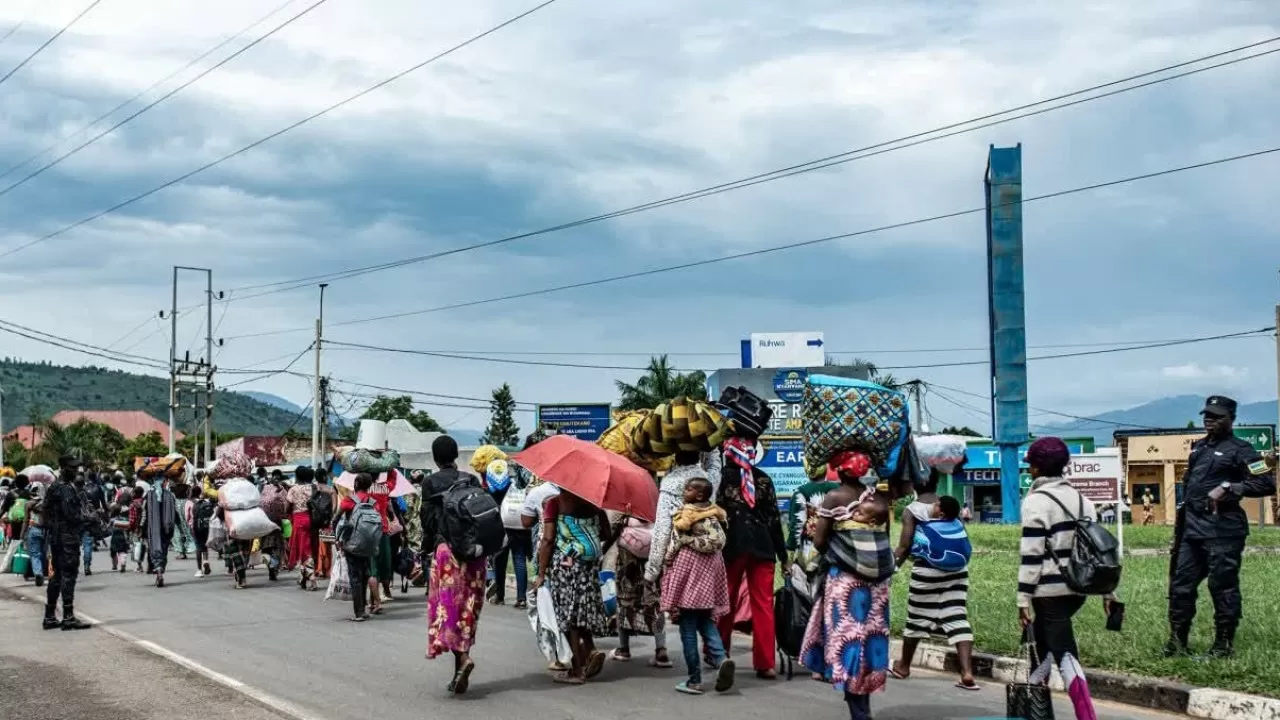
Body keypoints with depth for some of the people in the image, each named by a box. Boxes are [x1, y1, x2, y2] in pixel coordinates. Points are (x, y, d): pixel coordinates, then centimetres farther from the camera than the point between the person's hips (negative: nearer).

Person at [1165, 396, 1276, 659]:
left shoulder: (1239, 450, -5)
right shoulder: (1198, 447, 18)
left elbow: (1266, 483, -12)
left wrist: (1228, 487, -20)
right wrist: (1179, 527, 22)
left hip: (1222, 531, -8)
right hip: (1192, 529, 8)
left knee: (1223, 587, -2)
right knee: (1180, 585, 8)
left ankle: (1224, 644, 7)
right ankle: (1177, 640, 15)